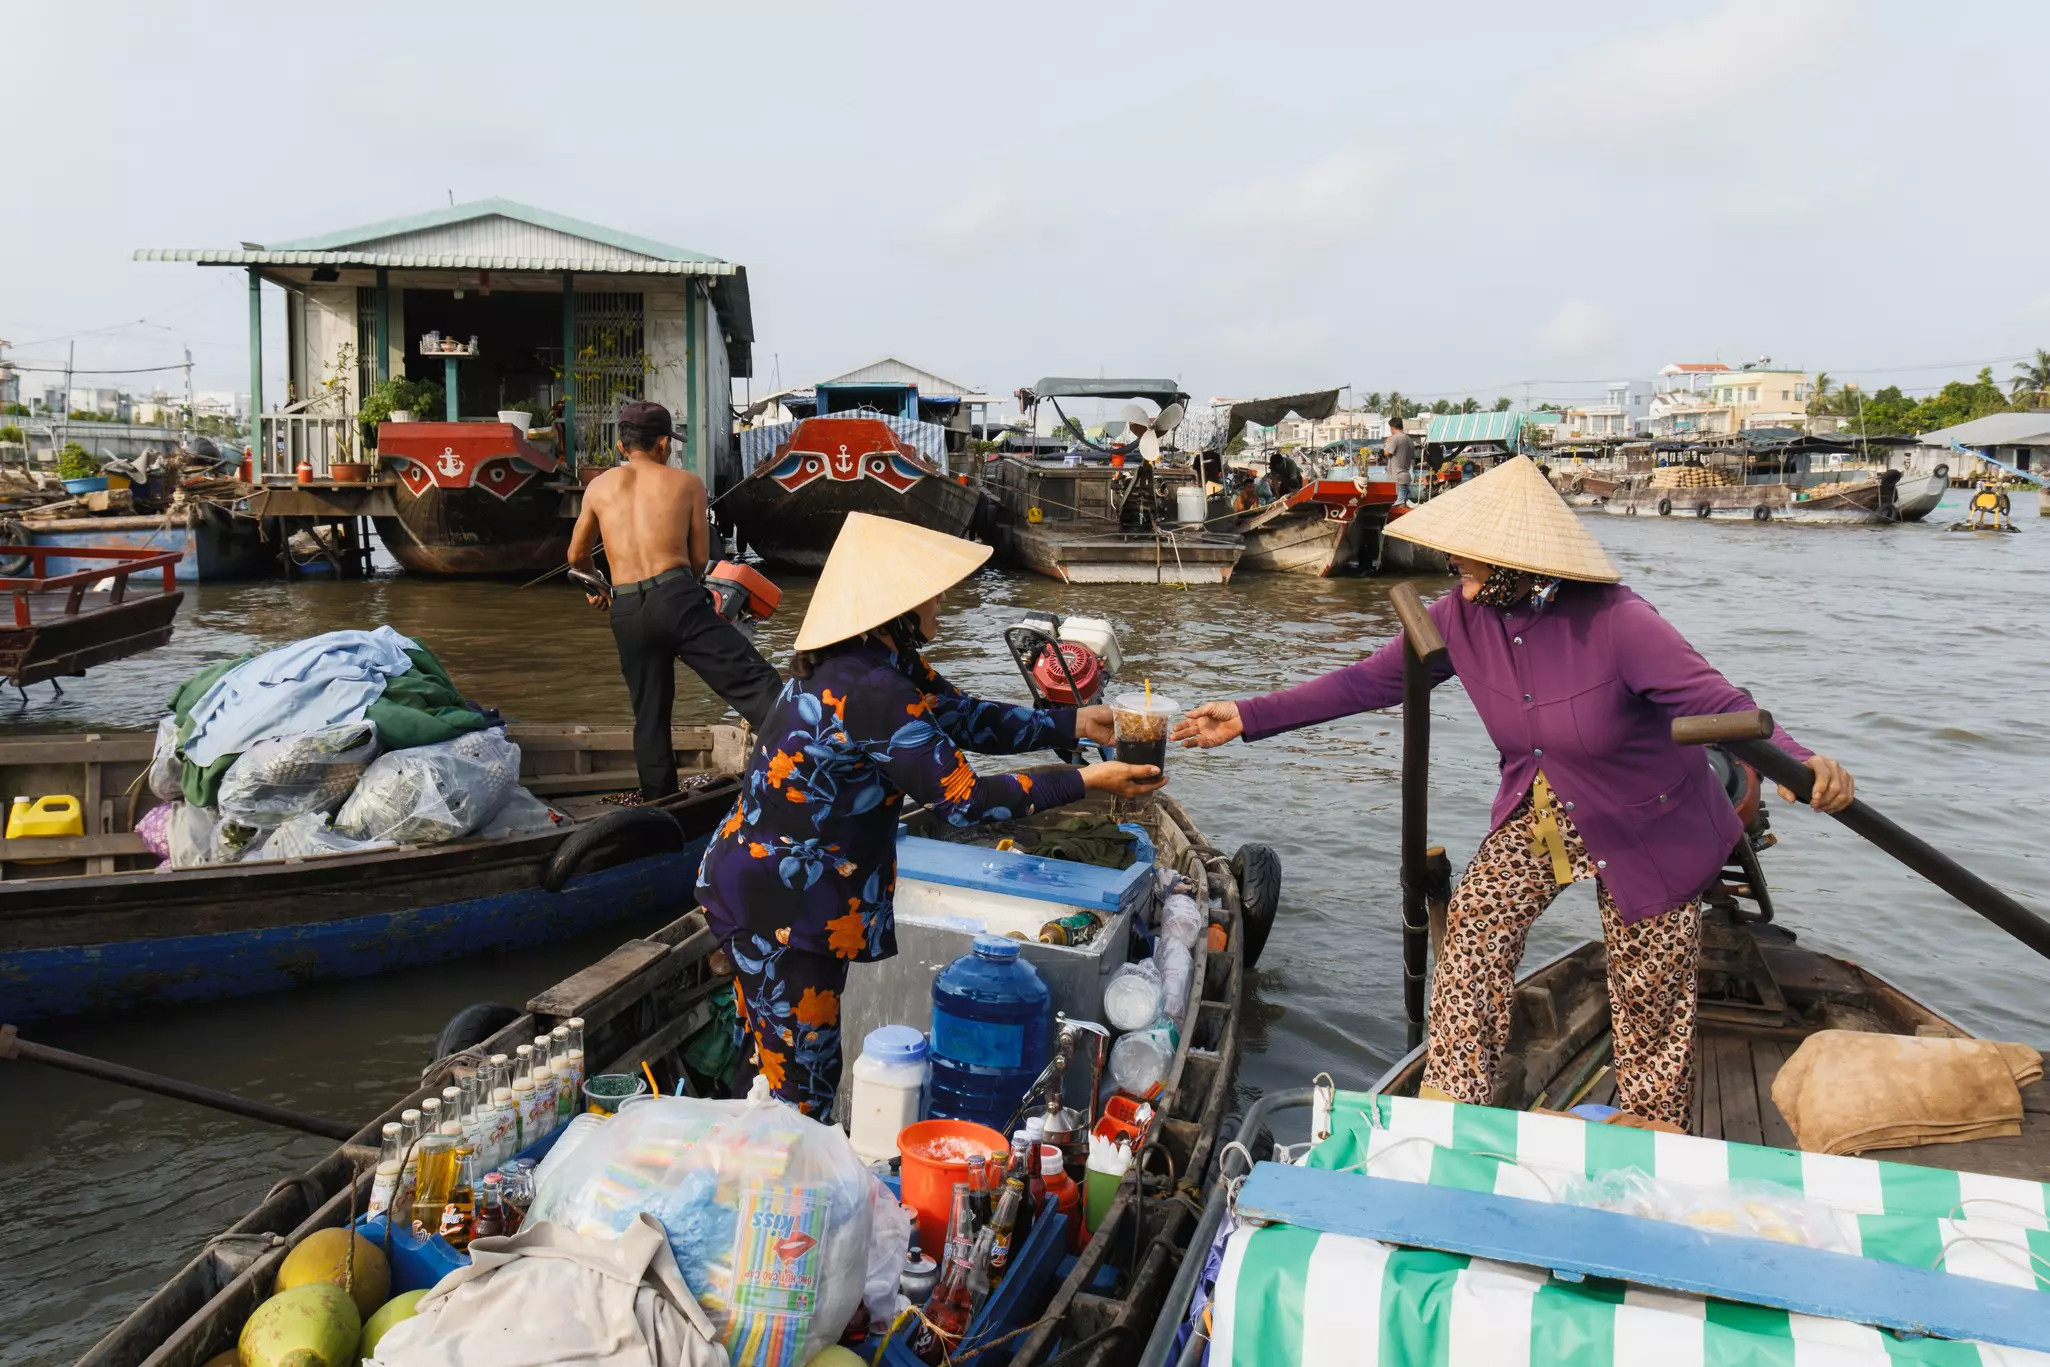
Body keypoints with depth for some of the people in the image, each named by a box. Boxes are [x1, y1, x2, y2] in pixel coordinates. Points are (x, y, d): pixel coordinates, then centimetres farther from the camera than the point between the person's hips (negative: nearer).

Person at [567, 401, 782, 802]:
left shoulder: (599, 487, 18)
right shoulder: (687, 483, 12)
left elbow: (577, 556, 31)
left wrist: (594, 589, 51)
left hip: (627, 612, 3)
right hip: (677, 598, -3)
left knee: (650, 717, 15)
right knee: (754, 680, -11)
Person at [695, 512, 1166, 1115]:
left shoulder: (886, 660, 3)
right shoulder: (870, 690, -27)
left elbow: (967, 719, 11)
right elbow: (962, 799, -24)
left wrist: (1076, 722, 7)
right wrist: (1084, 780, -18)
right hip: (776, 906, -10)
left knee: (797, 1075, 20)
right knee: (802, 1094, 3)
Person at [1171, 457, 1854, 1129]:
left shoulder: (1616, 622, -31)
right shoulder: (1463, 617, -15)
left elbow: (1721, 705, -36)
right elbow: (1369, 681, -10)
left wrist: (1796, 761, -58)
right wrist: (1249, 717, -14)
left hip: (1645, 833, -4)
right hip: (1536, 818, 4)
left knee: (1650, 995, 8)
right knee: (1475, 927, -11)